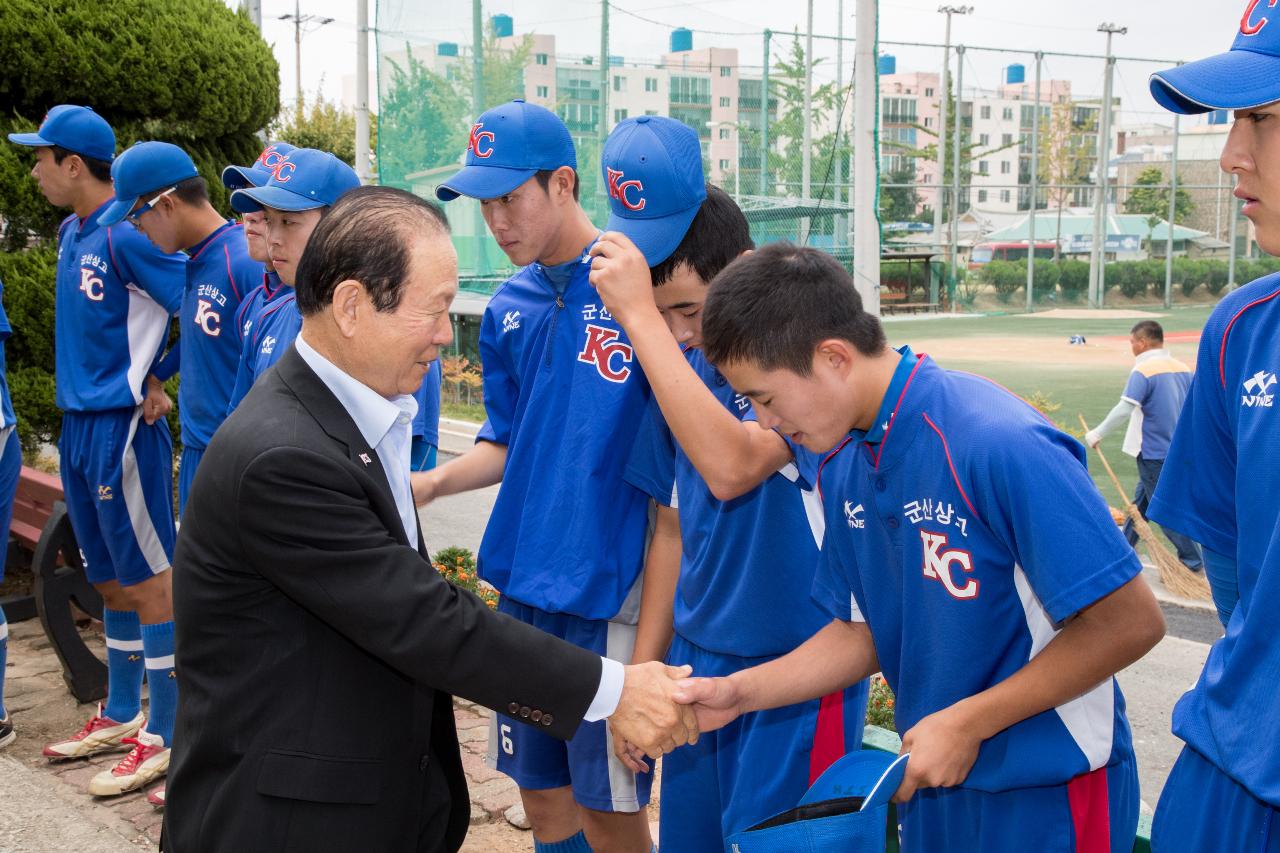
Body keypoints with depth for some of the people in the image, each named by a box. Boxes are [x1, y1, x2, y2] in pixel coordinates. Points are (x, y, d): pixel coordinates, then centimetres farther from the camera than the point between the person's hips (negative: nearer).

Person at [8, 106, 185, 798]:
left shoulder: (127, 236, -15)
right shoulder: (70, 234, 12)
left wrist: (164, 389, -11)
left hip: (123, 429, -9)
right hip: (78, 426, 9)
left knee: (148, 581, -1)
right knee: (110, 581, 17)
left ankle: (166, 738, 8)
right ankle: (120, 716, 31)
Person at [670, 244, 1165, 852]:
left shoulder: (1000, 444, -26)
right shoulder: (842, 467, -2)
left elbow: (1131, 621, -23)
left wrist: (967, 723, -20)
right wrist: (740, 692, -5)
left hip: (1045, 792, -7)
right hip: (930, 779, 7)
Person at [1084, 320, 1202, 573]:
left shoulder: (1143, 371, -17)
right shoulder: (1183, 369, 6)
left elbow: (1124, 409, -25)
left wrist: (1098, 433, -16)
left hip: (1154, 453, -8)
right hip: (1177, 450, 8)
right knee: (1140, 501, 18)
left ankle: (1192, 561, 9)